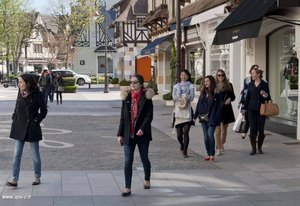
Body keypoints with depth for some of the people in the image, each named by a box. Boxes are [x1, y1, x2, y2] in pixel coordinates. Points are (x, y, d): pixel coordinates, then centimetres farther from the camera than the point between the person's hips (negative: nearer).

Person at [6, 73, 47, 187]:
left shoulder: (37, 95, -9)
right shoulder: (20, 93, 5)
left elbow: (43, 111, -4)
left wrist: (36, 120, -10)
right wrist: (14, 118, 5)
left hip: (32, 129, -4)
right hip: (19, 128, 5)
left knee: (35, 155, 8)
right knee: (17, 155, 1)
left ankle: (37, 178, 22)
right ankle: (14, 180, 1)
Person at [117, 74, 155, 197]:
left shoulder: (146, 97, -5)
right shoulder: (127, 97, 5)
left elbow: (149, 116, -11)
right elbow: (123, 116, 6)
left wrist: (142, 129, -26)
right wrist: (120, 134, 3)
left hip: (142, 134, -2)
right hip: (128, 135, 2)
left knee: (144, 159, 14)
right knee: (128, 161, -1)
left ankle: (147, 180, 39)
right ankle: (127, 188, 3)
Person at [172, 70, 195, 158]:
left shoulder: (191, 86, 5)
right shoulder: (176, 86, 12)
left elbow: (191, 97, -7)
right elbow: (174, 96, -1)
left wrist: (180, 97, -14)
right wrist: (185, 97, -13)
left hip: (187, 112, -2)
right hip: (178, 112, 2)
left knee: (185, 133, -10)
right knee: (179, 135, 3)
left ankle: (185, 151, -1)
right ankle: (182, 145, 34)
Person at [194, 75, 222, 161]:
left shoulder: (216, 93, -5)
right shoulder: (203, 92, 11)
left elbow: (218, 106, -8)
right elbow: (199, 104, 13)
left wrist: (214, 118, -14)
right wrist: (195, 115, 8)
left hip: (211, 118, -5)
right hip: (203, 117, 5)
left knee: (210, 134, -13)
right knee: (206, 136, 6)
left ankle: (212, 154, -5)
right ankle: (208, 154, 12)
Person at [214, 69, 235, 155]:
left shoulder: (229, 85, 6)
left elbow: (233, 96, 11)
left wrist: (230, 99, -10)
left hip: (227, 109, 3)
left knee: (224, 129, 16)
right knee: (217, 130, -9)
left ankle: (222, 144, 38)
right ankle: (219, 149, -6)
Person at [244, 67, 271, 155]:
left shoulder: (264, 84, 0)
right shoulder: (250, 85, 8)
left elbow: (268, 98, 3)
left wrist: (265, 94, -18)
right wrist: (245, 108, 10)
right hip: (252, 110, 2)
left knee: (261, 129, 2)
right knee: (253, 129, -2)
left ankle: (259, 148, 18)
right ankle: (253, 148, 6)